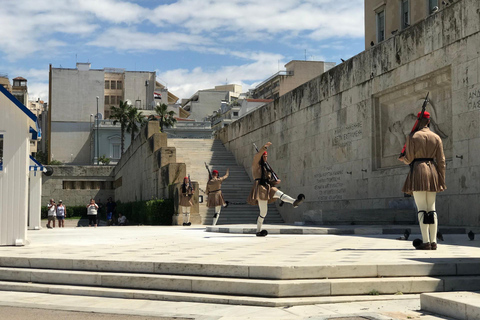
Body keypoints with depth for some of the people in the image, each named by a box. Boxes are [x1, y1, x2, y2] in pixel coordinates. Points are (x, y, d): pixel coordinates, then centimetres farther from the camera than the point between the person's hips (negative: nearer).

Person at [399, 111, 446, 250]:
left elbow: (409, 158, -4)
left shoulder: (412, 136, -2)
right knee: (432, 208, 7)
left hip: (418, 171, -4)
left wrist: (403, 159, 19)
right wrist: (442, 180, 8)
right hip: (432, 172, 4)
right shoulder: (436, 137, 9)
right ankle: (433, 242, 5)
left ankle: (426, 242, -11)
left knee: (422, 209, -6)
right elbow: (441, 160, 5)